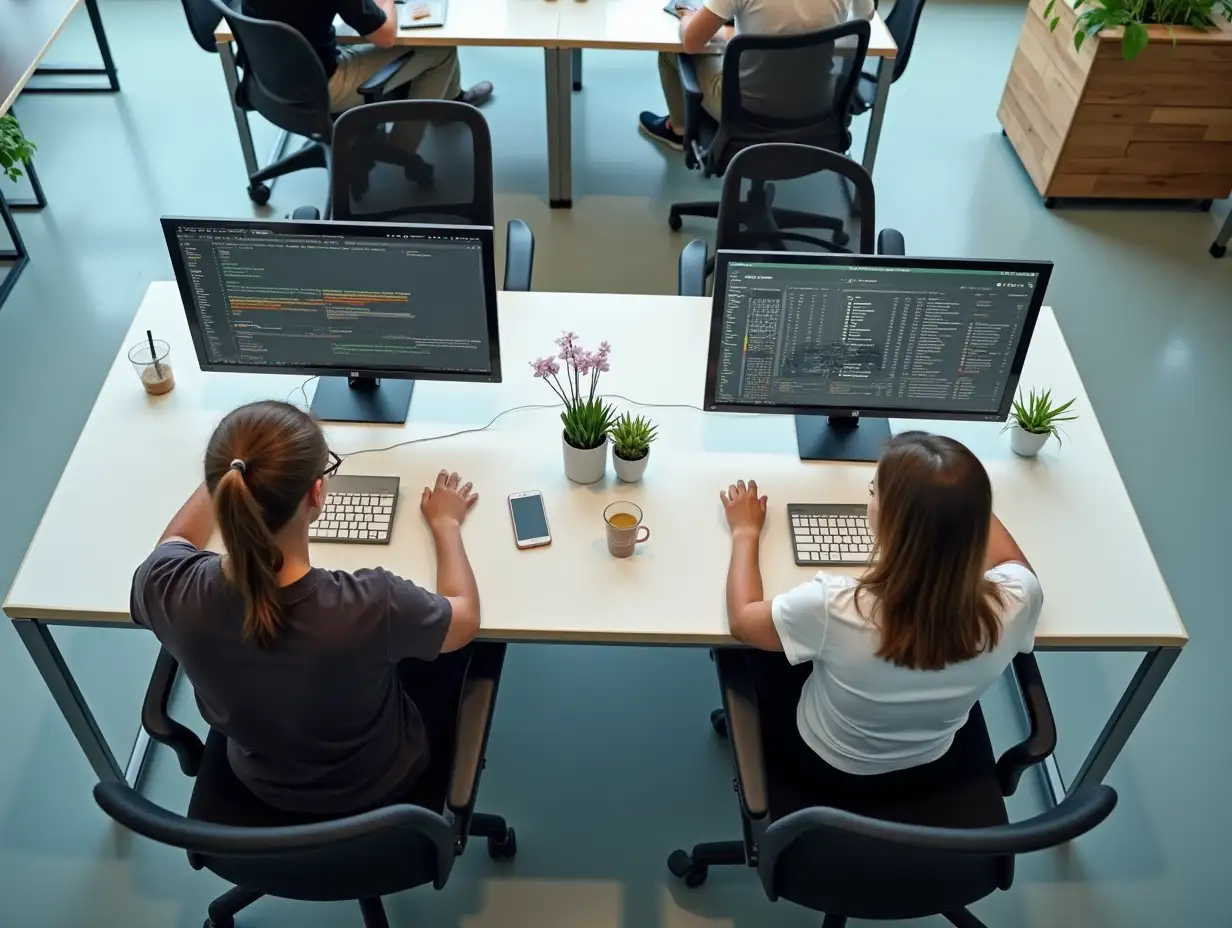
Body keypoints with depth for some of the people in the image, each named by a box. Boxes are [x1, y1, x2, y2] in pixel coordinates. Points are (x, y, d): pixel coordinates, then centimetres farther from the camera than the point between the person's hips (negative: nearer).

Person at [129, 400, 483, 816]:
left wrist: (231, 474, 10)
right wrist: (445, 523, -2)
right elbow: (466, 617, -18)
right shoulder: (370, 606, -42)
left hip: (260, 780, 3)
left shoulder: (171, 589, -32)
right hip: (378, 783, -3)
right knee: (458, 642, 25)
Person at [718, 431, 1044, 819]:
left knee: (770, 650, 25)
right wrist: (962, 499, 5)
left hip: (827, 769, -2)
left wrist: (746, 531, -4)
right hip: (933, 769, 3)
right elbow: (1015, 562, -4)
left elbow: (743, 619, -18)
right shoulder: (1014, 602, -32)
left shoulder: (836, 607, -42)